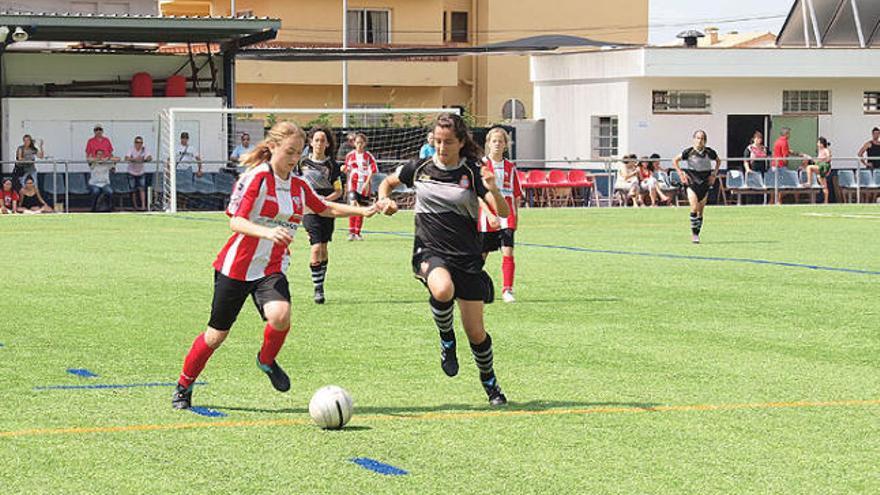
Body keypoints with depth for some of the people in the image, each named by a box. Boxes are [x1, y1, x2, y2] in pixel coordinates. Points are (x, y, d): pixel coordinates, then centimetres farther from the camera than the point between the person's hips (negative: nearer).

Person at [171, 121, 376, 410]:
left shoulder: (299, 187, 5)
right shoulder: (256, 178, -13)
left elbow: (326, 209, 24)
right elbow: (236, 222, -23)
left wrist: (362, 211, 13)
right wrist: (268, 232, -40)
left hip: (272, 270, 4)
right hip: (236, 267, -4)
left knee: (280, 316, -27)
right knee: (216, 334, 5)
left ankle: (267, 361, 4)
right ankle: (184, 386, 28)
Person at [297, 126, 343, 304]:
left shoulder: (332, 165, 3)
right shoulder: (303, 163, 4)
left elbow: (338, 191, 4)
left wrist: (326, 199, -12)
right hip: (309, 210, -2)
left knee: (323, 247, 9)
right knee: (316, 247, -16)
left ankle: (321, 283, 23)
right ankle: (318, 289, -13)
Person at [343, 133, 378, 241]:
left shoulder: (368, 156, 2)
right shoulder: (350, 155, 8)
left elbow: (372, 171, -3)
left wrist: (367, 183, -14)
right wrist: (344, 169, -7)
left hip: (364, 186, 0)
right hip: (353, 184, 0)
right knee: (353, 206, -18)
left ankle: (357, 233, 19)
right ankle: (351, 232, -18)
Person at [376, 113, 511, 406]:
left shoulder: (473, 173, -4)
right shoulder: (419, 169, 2)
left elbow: (504, 213, -13)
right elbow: (388, 182, 22)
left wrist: (493, 190, -33)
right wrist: (383, 200, 0)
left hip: (467, 257, 0)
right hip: (430, 252, 0)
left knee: (475, 331, 2)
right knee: (443, 290, -37)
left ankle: (490, 383, 29)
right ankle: (446, 339, -6)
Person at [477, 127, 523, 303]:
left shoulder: (510, 167, 7)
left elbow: (516, 195, 13)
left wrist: (515, 216, 8)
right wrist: (489, 215, -20)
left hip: (506, 217, 2)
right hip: (486, 217, -2)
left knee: (508, 252, -13)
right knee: (481, 255, 9)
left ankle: (507, 290, -10)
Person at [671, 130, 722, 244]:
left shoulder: (709, 152, -3)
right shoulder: (689, 152, -9)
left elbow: (718, 161, 16)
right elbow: (675, 161, 3)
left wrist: (714, 174, 6)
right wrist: (681, 174, -5)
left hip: (705, 182, 3)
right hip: (692, 181, -3)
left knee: (701, 210, 5)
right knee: (694, 207, -17)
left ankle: (697, 234, 16)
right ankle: (694, 234, -10)